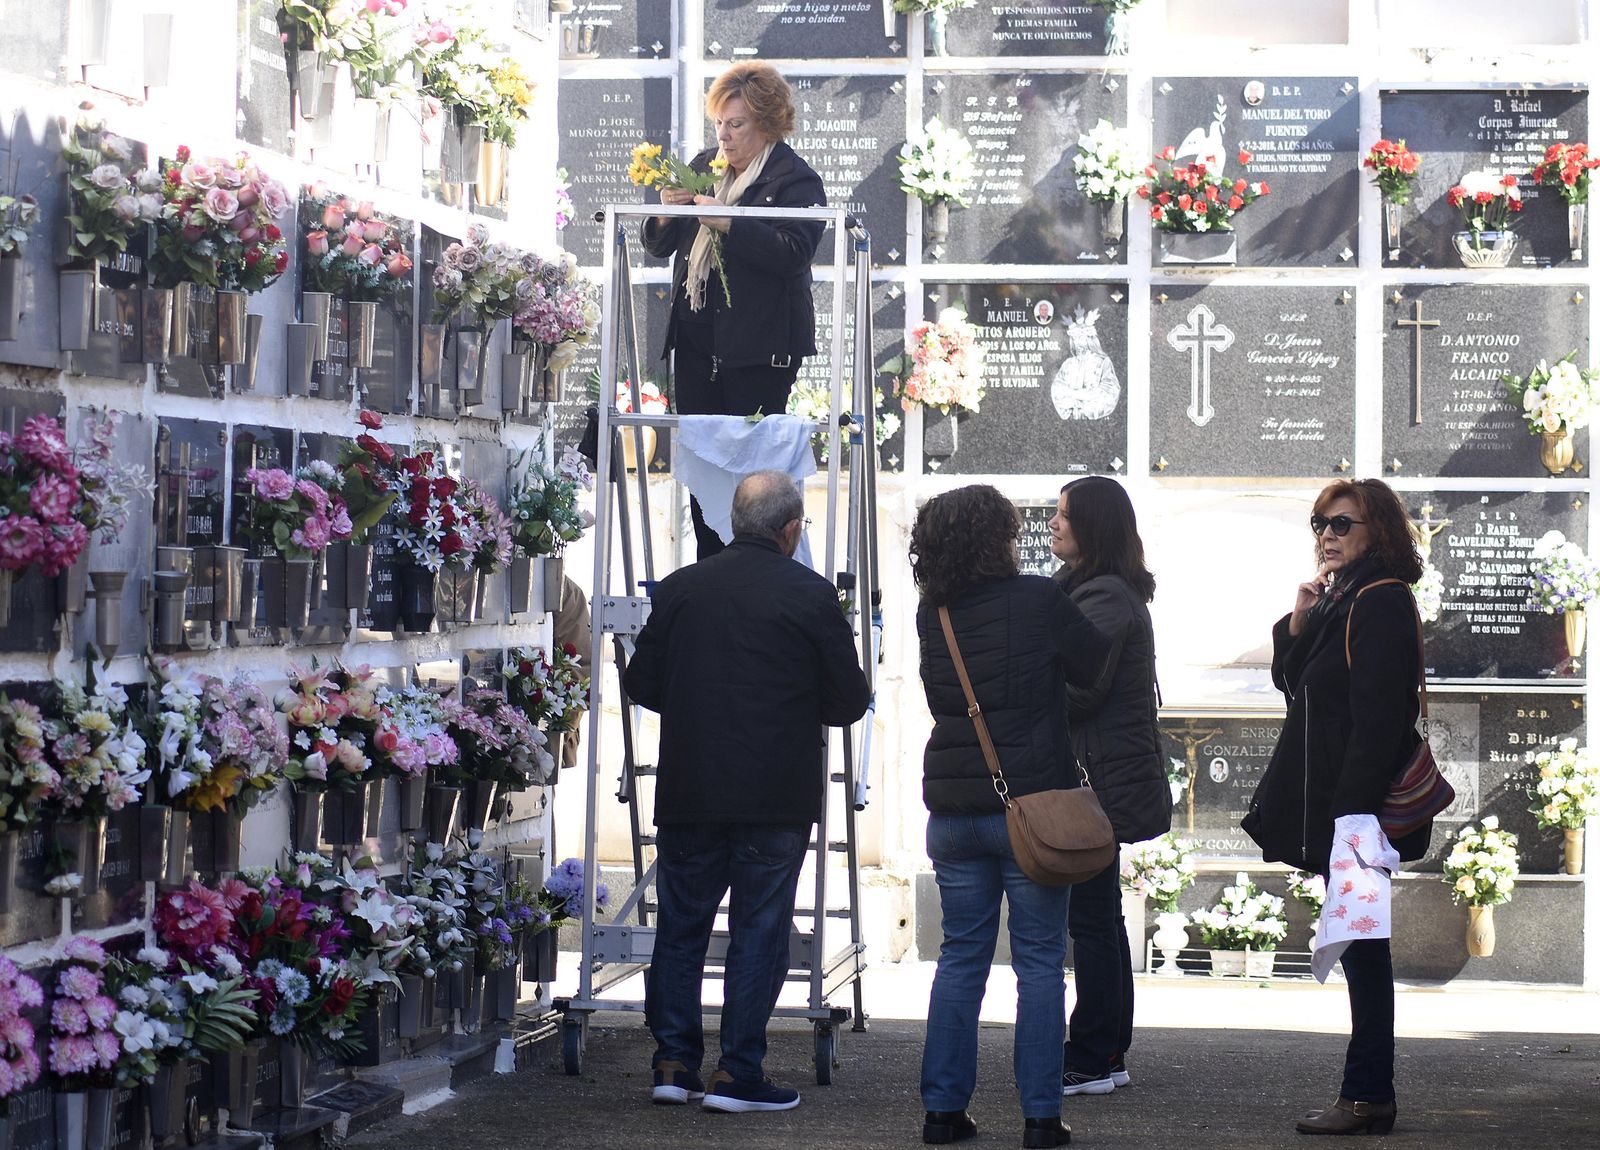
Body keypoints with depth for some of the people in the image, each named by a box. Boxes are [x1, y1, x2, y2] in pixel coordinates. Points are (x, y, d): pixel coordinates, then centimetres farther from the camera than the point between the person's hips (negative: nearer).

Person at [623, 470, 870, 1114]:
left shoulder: (679, 589, 1)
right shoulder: (810, 595, -7)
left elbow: (641, 685, 6)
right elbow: (850, 700, -3)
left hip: (689, 793, 3)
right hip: (777, 796, -3)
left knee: (681, 926, 12)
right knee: (760, 930, 4)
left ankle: (674, 1063, 13)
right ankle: (736, 1073, 2)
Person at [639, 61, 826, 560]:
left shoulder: (795, 179, -3)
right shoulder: (703, 167, 17)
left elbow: (793, 252, -19)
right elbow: (657, 246, 21)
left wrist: (726, 223, -23)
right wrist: (667, 215, -1)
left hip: (758, 346, -7)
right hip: (695, 341, 7)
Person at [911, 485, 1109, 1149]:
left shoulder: (933, 613, 3)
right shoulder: (1039, 601, -10)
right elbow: (1100, 671, -1)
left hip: (952, 808, 4)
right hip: (1032, 803, -4)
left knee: (961, 957, 12)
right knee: (1040, 962, 2)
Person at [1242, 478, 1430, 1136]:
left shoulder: (1382, 603, -14)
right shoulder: (1341, 600, 16)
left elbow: (1377, 717, -21)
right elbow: (1292, 682, 20)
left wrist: (1354, 810, -24)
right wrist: (1298, 623, 2)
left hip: (1360, 807, -10)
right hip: (1334, 804, 10)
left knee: (1361, 947, -6)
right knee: (1360, 948, 11)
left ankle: (1368, 1097, -2)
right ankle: (1368, 1094, 16)